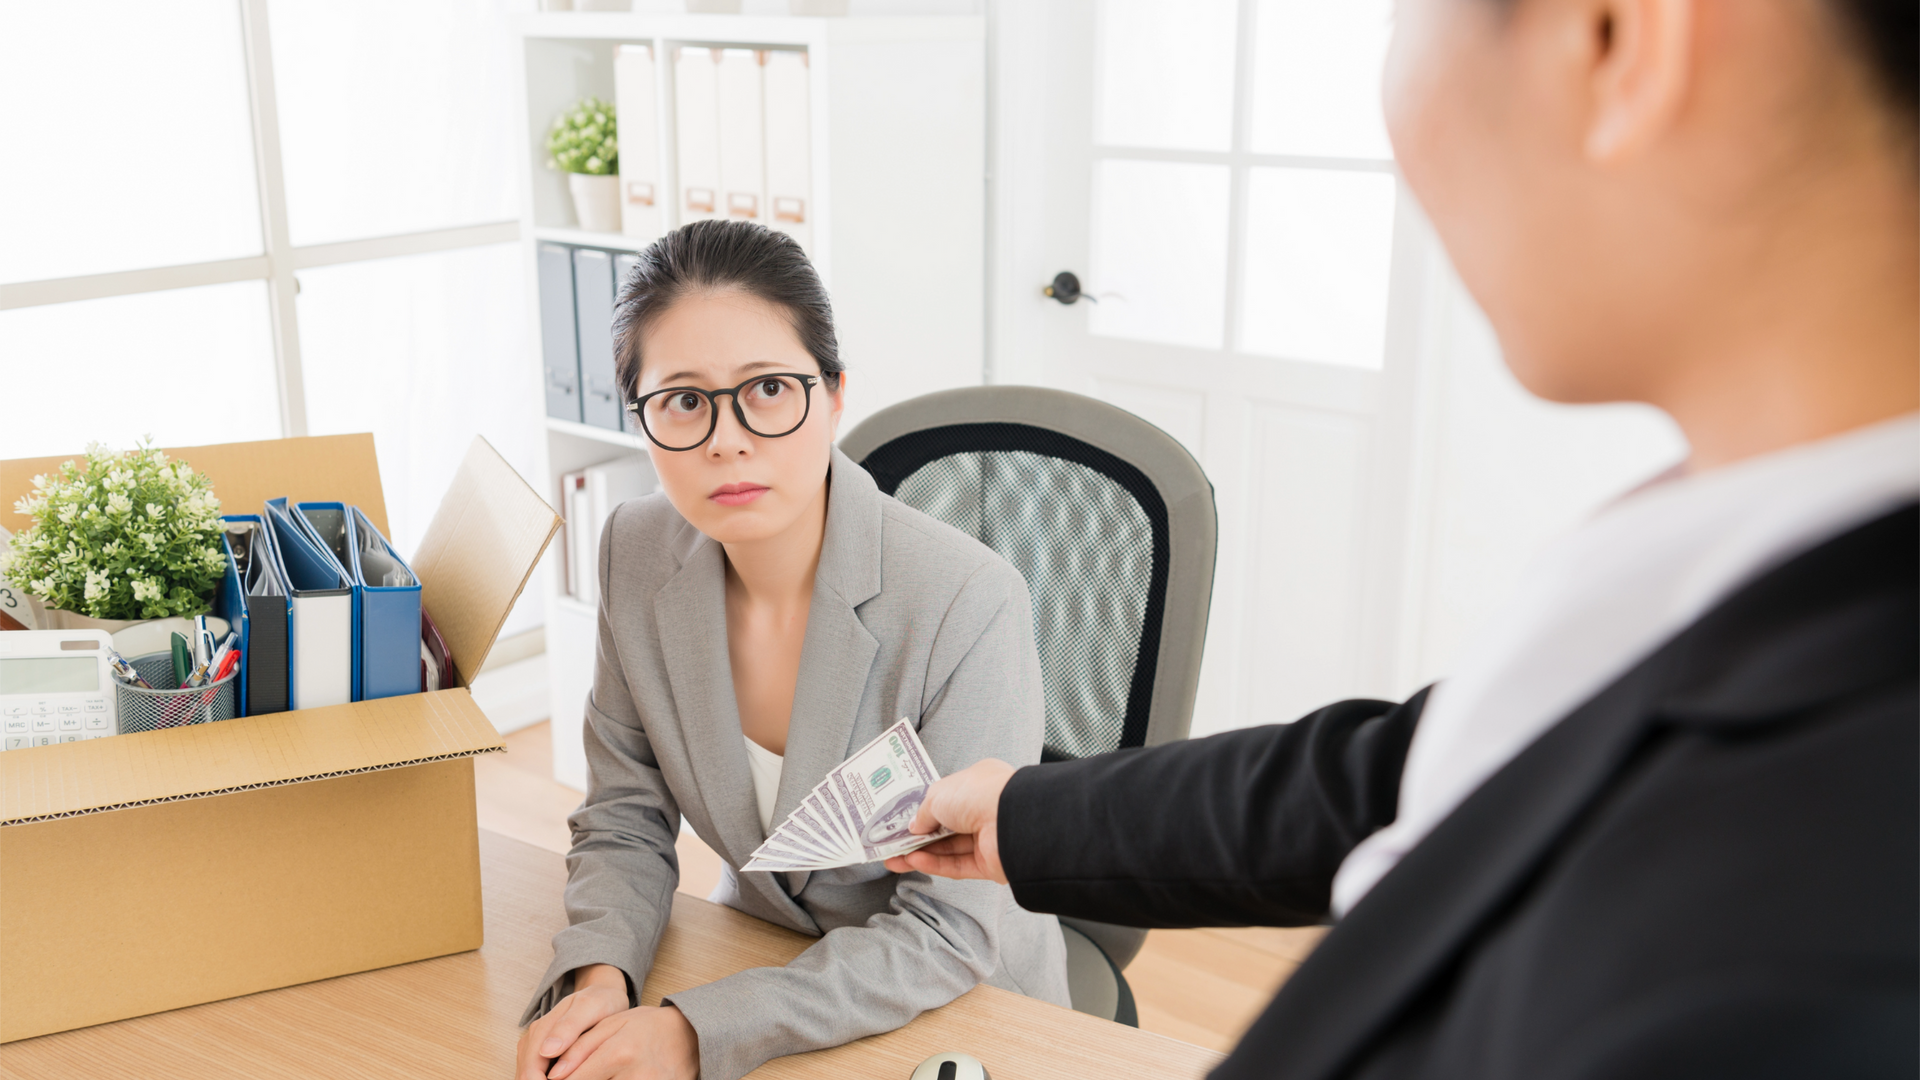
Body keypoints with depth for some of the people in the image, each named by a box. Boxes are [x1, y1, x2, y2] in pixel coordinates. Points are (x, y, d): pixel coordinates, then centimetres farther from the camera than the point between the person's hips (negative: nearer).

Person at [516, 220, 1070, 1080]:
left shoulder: (968, 606, -25)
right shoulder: (637, 556, -9)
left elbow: (950, 932, -20)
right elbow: (625, 823, 0)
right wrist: (597, 978, -19)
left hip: (957, 1009, -3)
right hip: (760, 964, 4)